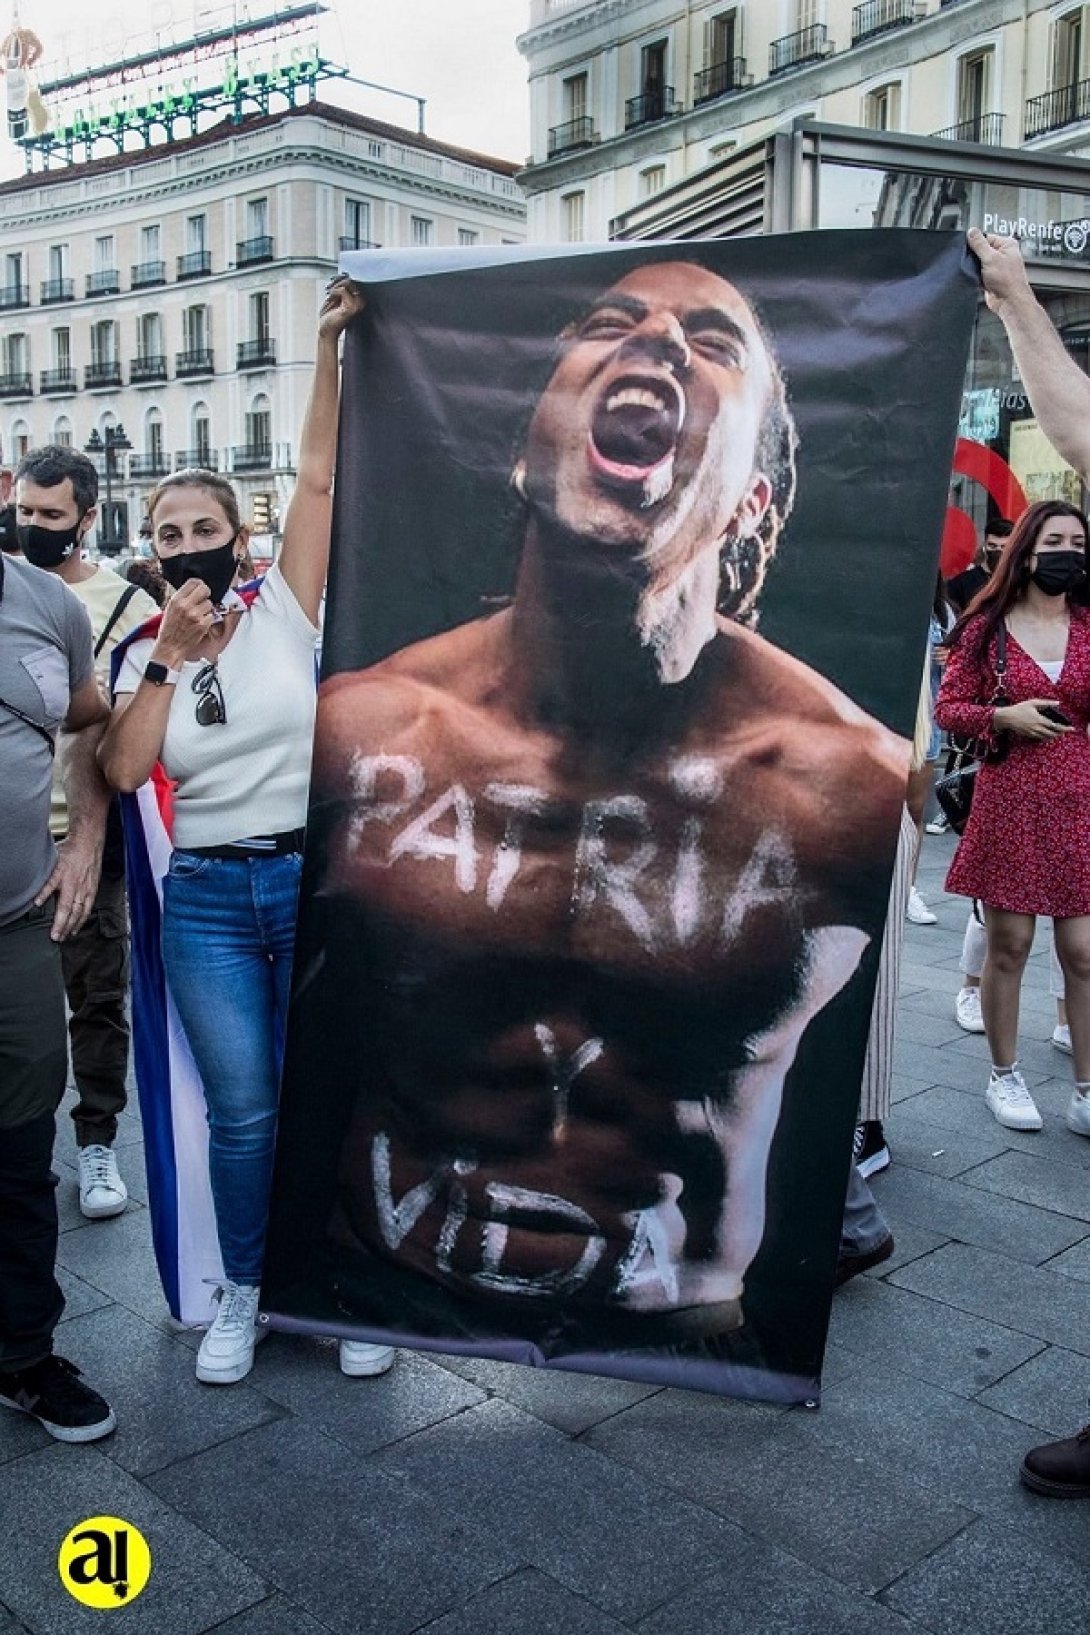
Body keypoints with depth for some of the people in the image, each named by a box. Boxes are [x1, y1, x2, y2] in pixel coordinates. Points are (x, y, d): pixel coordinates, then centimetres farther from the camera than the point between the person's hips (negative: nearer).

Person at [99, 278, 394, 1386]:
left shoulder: (284, 610, 1)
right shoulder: (144, 655, 8)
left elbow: (317, 475, -8)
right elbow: (123, 770, -8)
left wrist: (329, 345, -13)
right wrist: (169, 658, -11)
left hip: (318, 883, -1)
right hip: (207, 900, 2)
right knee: (241, 1113, 5)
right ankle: (241, 1296, 25)